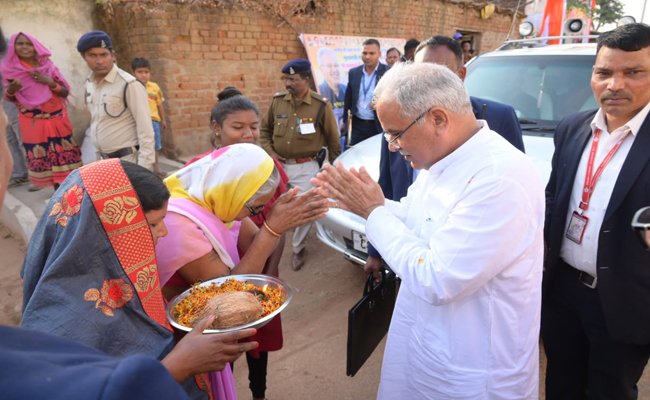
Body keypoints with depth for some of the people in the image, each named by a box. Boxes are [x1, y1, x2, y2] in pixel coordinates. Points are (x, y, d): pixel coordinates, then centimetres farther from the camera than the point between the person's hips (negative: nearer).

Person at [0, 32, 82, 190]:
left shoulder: (47, 65, 2)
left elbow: (65, 92, 2)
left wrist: (49, 82, -16)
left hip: (57, 119, 1)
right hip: (33, 124, -1)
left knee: (65, 156, 5)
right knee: (43, 162, 3)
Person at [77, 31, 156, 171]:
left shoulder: (128, 85, -15)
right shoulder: (89, 84, 7)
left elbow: (145, 129, -17)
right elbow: (96, 122, 17)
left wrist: (144, 167, -20)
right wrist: (99, 156, 17)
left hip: (128, 160, -8)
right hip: (104, 161, 8)